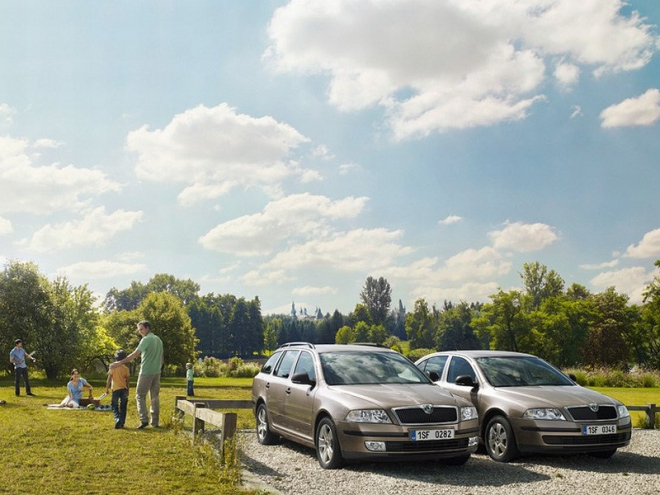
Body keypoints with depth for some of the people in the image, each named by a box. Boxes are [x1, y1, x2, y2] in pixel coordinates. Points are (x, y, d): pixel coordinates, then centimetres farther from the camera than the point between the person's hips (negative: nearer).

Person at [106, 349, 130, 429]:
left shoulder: (113, 367, -6)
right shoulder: (126, 368, 2)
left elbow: (109, 378, -6)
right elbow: (127, 380, 6)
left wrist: (107, 388, 3)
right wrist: (127, 390, 16)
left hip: (116, 389, -2)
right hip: (124, 389, 2)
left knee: (115, 406, 5)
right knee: (123, 407, 10)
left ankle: (117, 420, -16)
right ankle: (122, 423, 10)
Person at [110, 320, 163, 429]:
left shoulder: (146, 339, -11)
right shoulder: (159, 340, 14)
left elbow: (135, 354, -20)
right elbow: (161, 358, 16)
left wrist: (119, 363, -22)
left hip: (146, 371, -7)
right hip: (157, 372, 7)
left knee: (140, 396, 0)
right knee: (155, 397, 9)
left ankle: (144, 419, -11)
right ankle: (155, 421, 9)